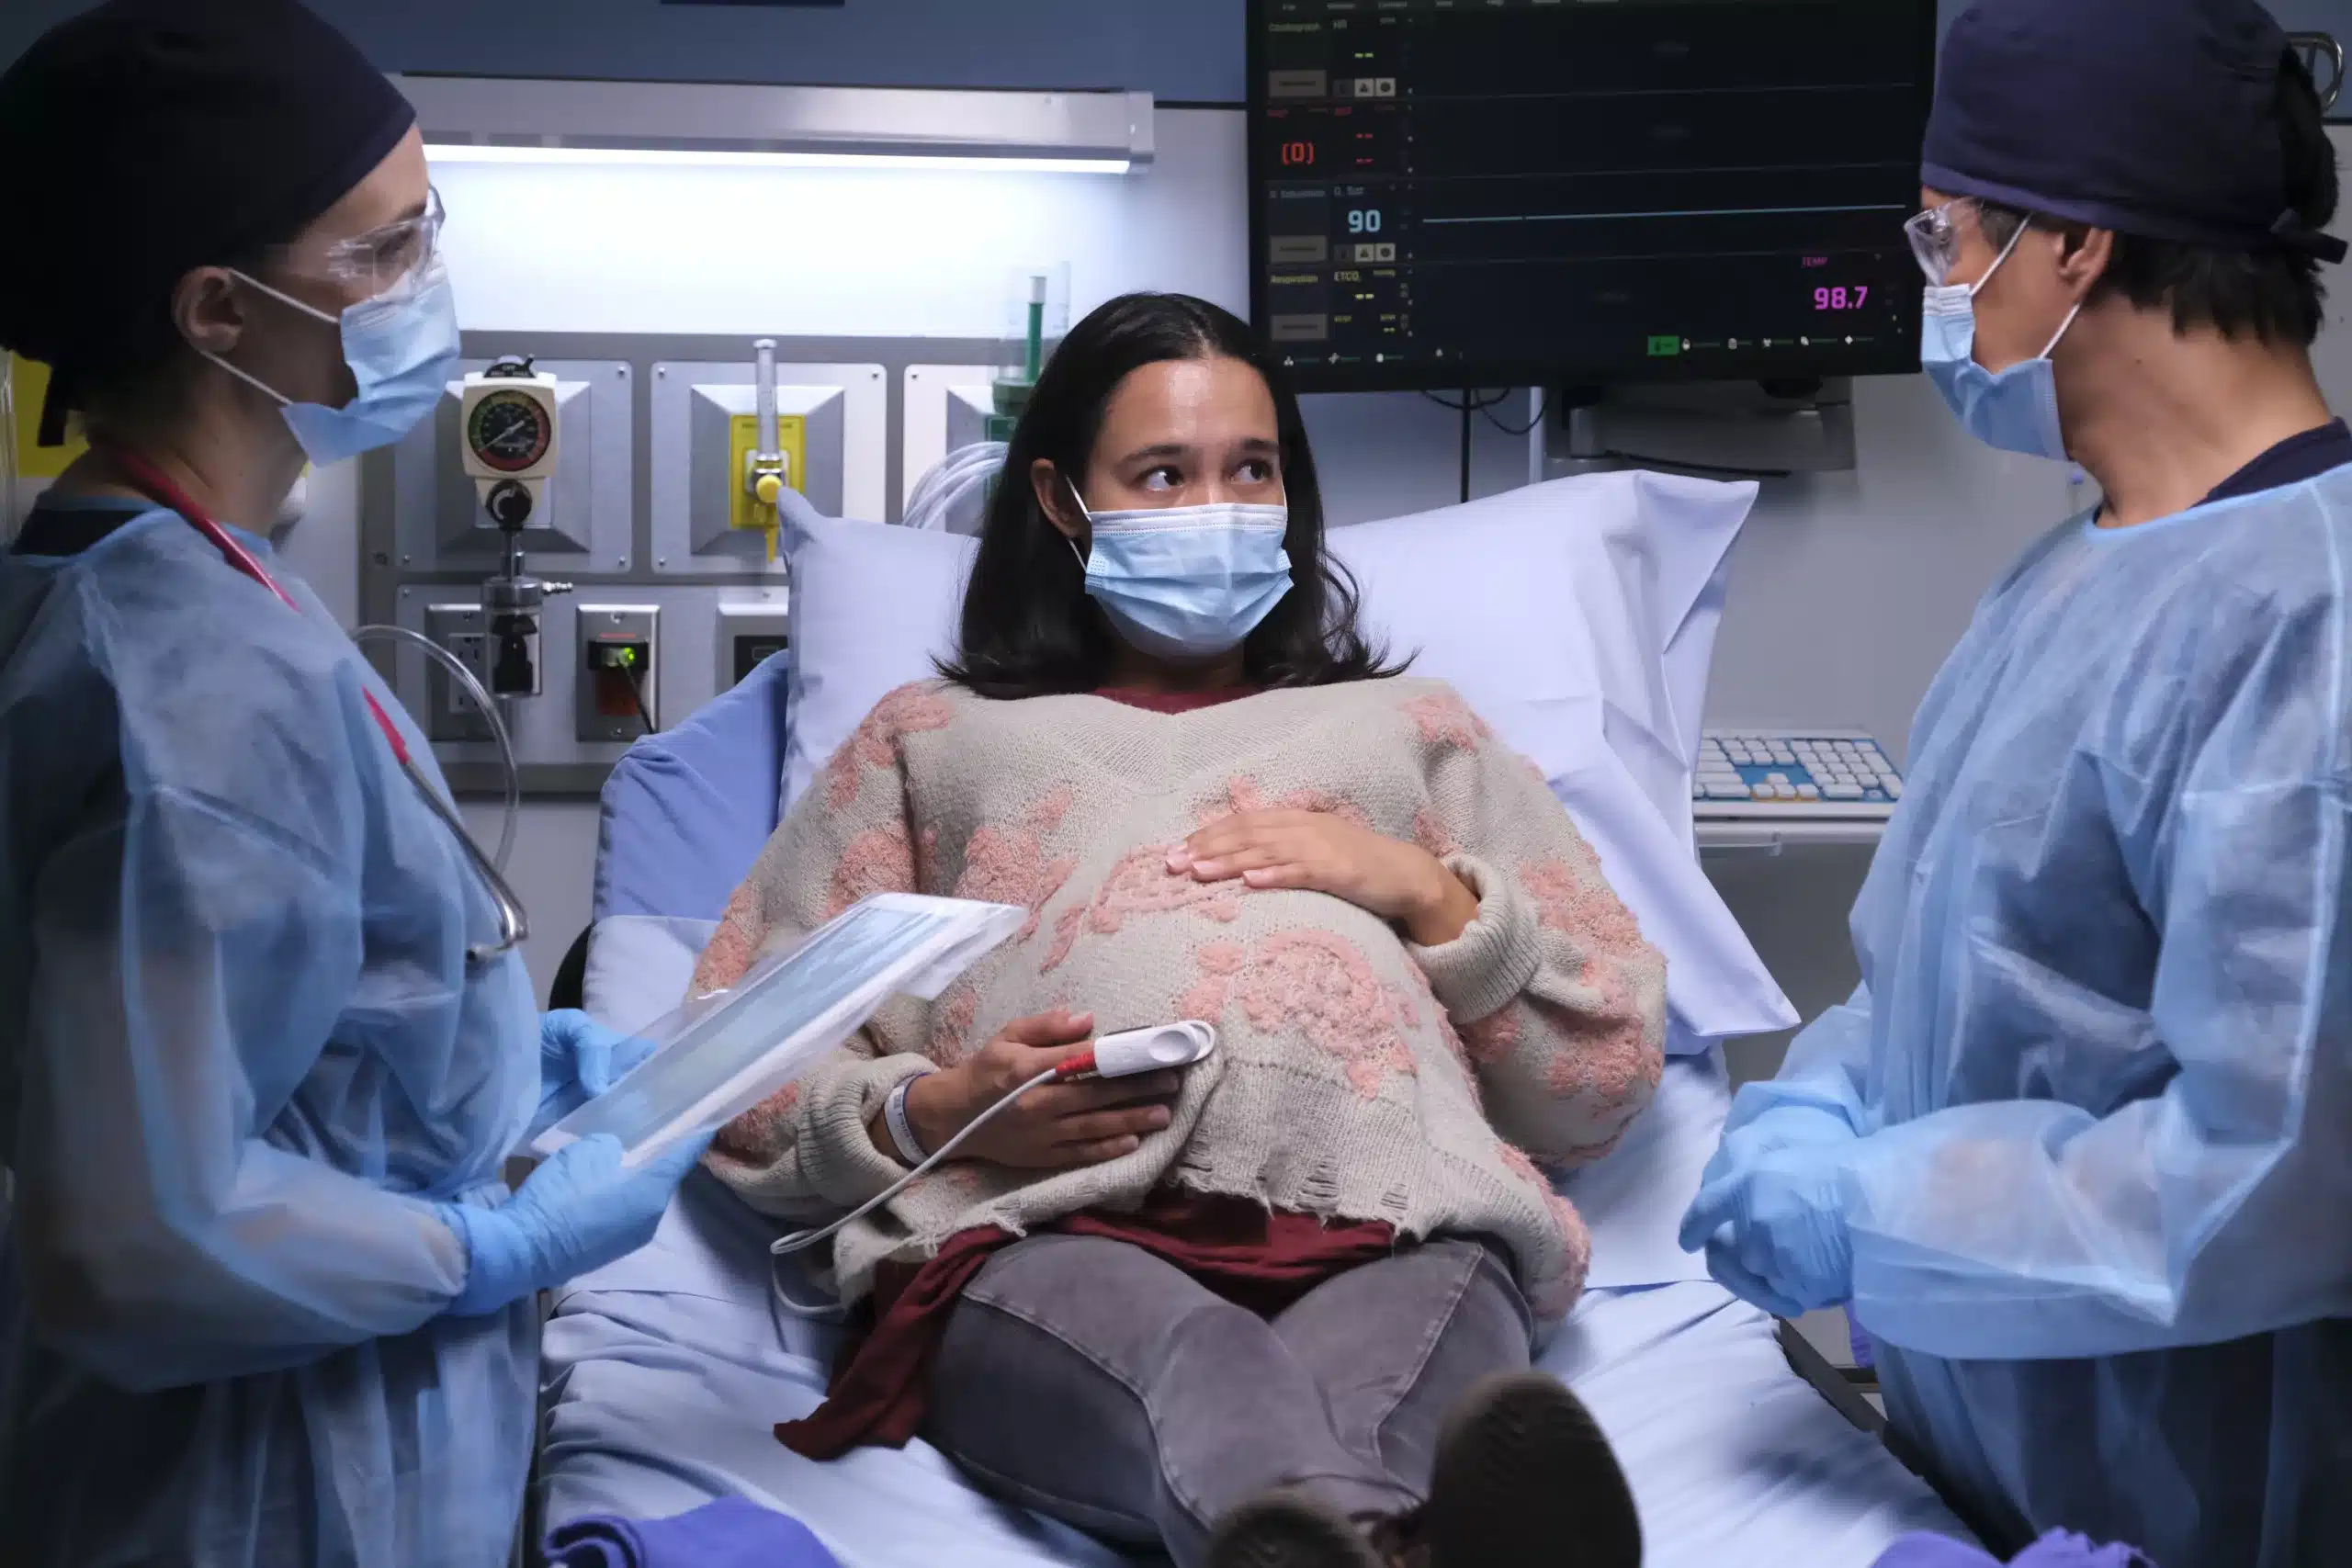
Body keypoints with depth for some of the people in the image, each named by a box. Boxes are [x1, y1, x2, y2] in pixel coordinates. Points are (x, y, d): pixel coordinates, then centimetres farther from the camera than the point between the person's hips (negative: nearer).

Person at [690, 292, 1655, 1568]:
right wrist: (929, 1113, -2)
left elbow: (1613, 1070, 26)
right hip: (1043, 1237, -2)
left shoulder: (1411, 729, 36)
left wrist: (1427, 895, 9)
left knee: (1372, 1392, -41)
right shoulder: (933, 737, 32)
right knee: (1197, 1373, -43)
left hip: (1390, 1226, 2)